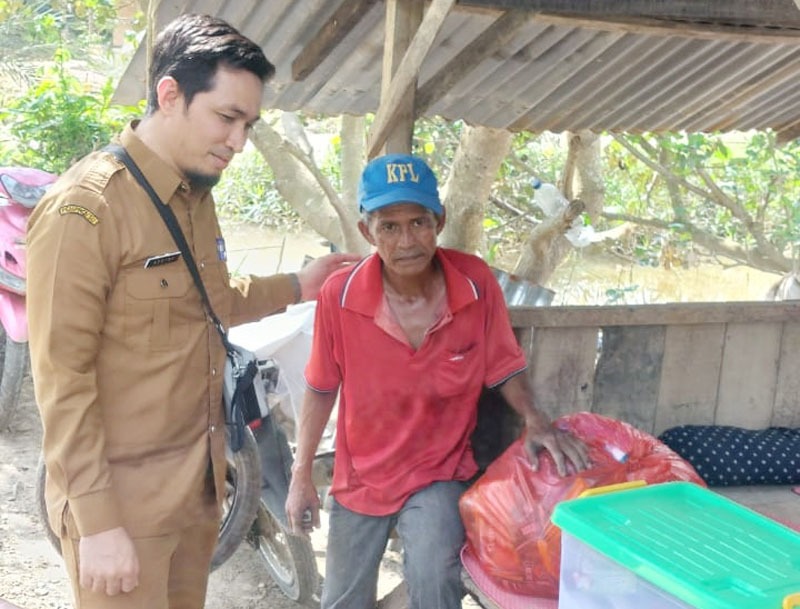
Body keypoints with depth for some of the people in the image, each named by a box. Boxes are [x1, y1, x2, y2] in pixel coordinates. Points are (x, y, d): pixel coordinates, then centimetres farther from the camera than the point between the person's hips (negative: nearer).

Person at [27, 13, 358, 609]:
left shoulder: (197, 197, 8)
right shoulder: (85, 207, -18)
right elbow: (62, 377, -19)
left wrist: (294, 286, 16)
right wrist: (97, 522, -19)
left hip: (199, 484, 8)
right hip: (124, 497, -7)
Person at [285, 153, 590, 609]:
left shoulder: (477, 282, -19)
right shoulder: (339, 295, -20)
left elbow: (505, 369, -5)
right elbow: (321, 389, -6)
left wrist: (536, 422, -24)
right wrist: (301, 475, -1)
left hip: (440, 474, -1)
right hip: (360, 478, 2)